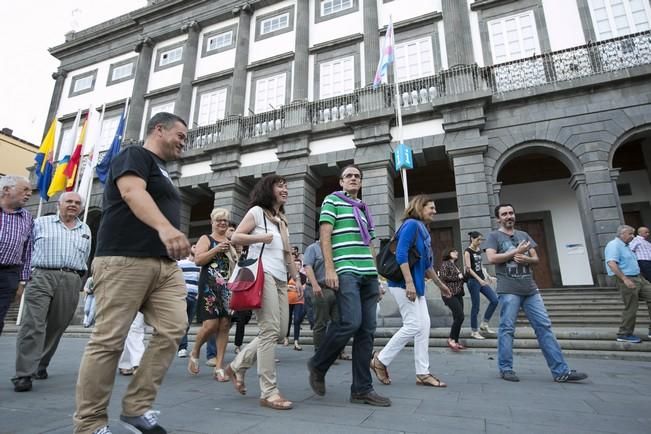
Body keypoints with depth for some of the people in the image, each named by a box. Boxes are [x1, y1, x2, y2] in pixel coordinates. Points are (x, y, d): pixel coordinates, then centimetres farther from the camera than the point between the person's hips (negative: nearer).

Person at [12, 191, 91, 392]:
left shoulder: (85, 230, 19)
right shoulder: (41, 223, 11)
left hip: (71, 282, 3)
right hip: (42, 277, -3)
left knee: (56, 327, 8)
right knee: (32, 325, -10)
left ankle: (41, 365, 24)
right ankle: (23, 375, -8)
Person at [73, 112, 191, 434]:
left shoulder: (161, 172, 27)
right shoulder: (135, 155, -1)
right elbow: (132, 191, -22)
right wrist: (164, 226, -39)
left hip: (164, 264, 9)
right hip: (125, 259, -9)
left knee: (173, 329, -3)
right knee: (108, 340, -3)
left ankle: (137, 408, 9)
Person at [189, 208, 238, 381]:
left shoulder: (231, 242, 20)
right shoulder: (206, 239, 6)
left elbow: (237, 264, 23)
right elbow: (198, 260, -9)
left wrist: (232, 249, 6)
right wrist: (216, 250, -16)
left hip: (229, 288, 5)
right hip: (209, 287, -4)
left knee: (224, 326, 1)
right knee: (210, 324, -11)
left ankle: (219, 367, 10)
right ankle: (194, 354, 19)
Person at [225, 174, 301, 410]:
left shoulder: (282, 219, 27)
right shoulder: (257, 211, 6)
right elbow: (236, 237, -2)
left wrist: (297, 278, 19)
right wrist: (261, 237, -15)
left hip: (280, 278, 8)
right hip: (263, 274, -8)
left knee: (281, 331, 3)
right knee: (270, 330, -14)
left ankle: (237, 366, 20)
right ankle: (269, 392, -7)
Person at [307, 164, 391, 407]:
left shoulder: (364, 210, 26)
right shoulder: (332, 200, 8)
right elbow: (325, 235, -3)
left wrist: (377, 277, 16)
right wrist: (329, 269, -14)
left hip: (368, 274, 7)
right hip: (345, 271, -6)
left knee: (367, 330, 2)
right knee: (350, 322, -19)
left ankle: (362, 389, 10)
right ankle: (318, 365, 6)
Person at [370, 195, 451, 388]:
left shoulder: (423, 229, 19)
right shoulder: (411, 224, -10)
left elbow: (426, 264, 25)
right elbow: (401, 254, -21)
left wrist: (440, 284, 29)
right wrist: (409, 283, -26)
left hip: (417, 285, 10)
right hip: (404, 284, -10)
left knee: (424, 325, 7)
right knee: (413, 326, -9)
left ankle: (422, 374, 14)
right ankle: (381, 360, 6)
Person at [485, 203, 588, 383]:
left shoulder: (524, 235, 19)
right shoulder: (494, 236, 2)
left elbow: (536, 258, 17)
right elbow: (492, 258, -12)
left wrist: (526, 258, -6)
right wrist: (516, 252, -10)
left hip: (530, 289, 6)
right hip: (509, 290, -5)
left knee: (544, 326, 4)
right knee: (507, 329, -2)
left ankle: (560, 371, 8)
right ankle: (506, 369, 7)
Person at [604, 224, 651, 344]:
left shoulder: (626, 246, 18)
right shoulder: (614, 245, -14)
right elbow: (611, 263, -27)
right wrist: (625, 279, -31)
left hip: (638, 278, 10)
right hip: (626, 280, -10)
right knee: (631, 308, -3)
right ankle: (625, 334, 10)